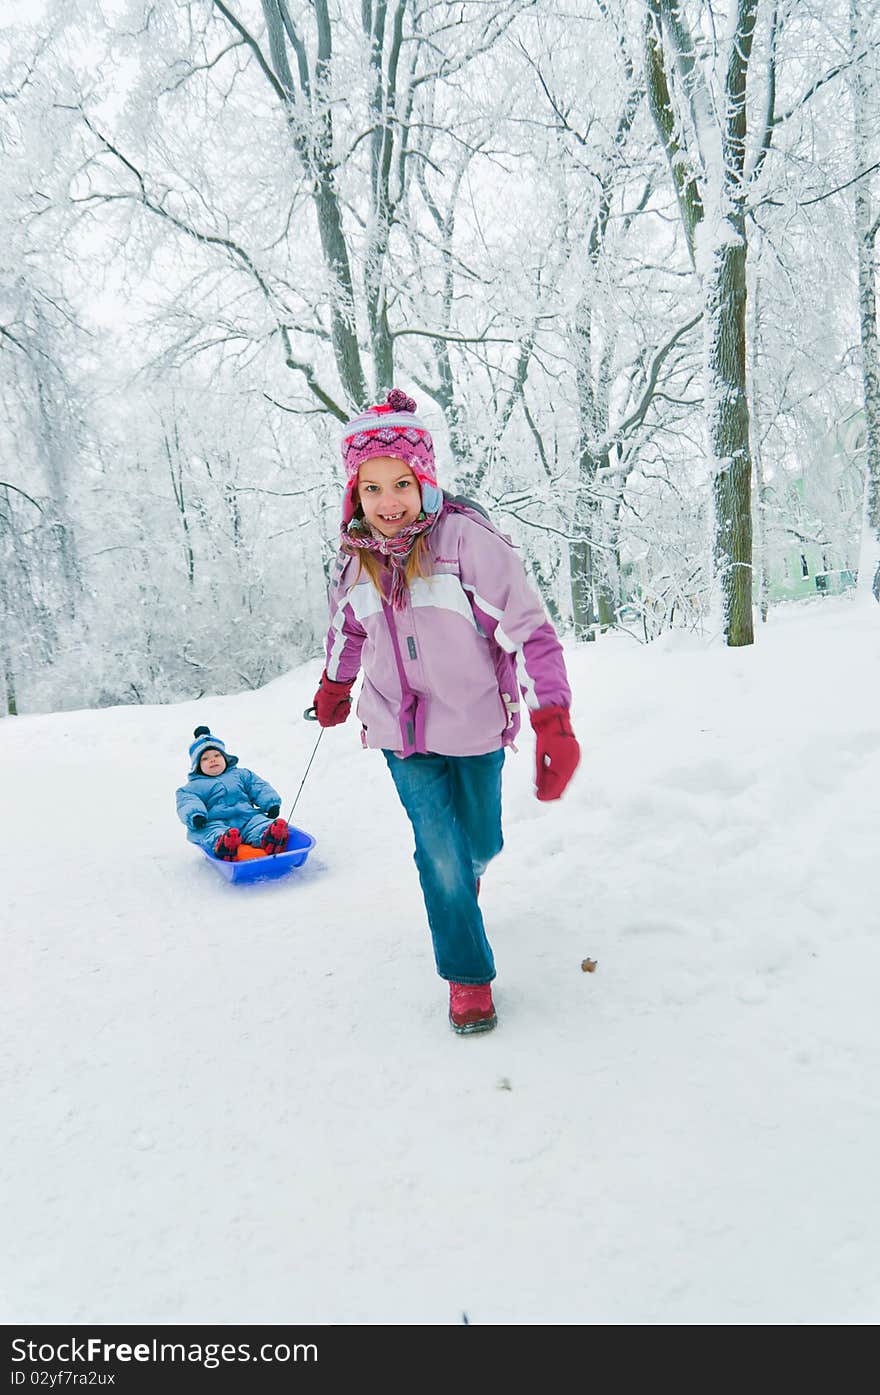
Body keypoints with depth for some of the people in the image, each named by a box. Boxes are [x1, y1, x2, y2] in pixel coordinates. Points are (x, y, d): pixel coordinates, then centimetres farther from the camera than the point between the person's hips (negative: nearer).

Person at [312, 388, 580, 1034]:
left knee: (479, 844, 18)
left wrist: (554, 724, -32)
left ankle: (465, 874, 56)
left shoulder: (468, 538, -21)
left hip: (474, 724, -2)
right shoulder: (356, 555, -5)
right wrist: (334, 686, 29)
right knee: (439, 852, -4)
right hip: (401, 730, 2)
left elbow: (530, 630, -23)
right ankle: (468, 975, 17)